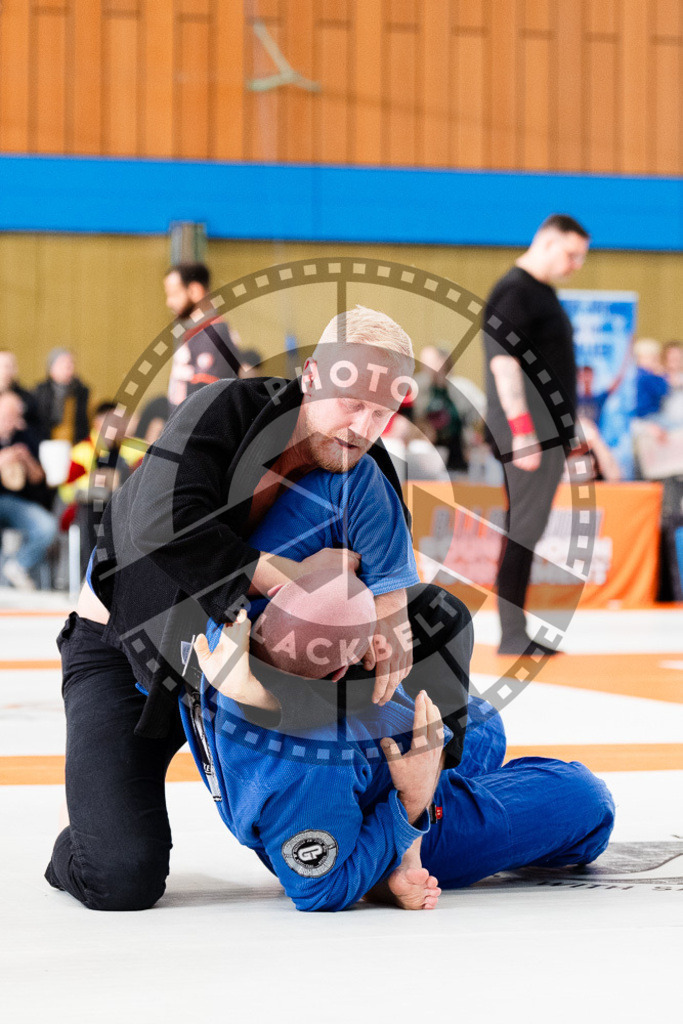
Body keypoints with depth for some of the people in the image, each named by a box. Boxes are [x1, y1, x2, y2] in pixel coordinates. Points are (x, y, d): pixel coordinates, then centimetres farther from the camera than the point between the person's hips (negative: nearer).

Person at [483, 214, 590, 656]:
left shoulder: (543, 293, 19)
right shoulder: (514, 292, -12)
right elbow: (503, 362, -20)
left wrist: (566, 431, 23)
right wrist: (522, 430, -25)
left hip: (547, 433, 10)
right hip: (529, 435, -10)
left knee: (527, 531, 10)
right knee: (523, 531, -9)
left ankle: (517, 633, 14)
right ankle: (512, 636, -7)